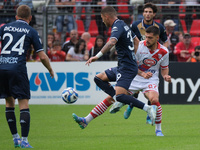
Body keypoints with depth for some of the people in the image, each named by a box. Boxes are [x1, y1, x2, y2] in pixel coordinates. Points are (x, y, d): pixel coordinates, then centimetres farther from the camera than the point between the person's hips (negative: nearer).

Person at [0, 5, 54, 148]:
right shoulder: (31, 31, 8)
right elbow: (42, 56, 6)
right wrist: (50, 70, 21)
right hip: (18, 68, -3)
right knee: (24, 103, 0)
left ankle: (15, 137, 17)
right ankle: (24, 140, -8)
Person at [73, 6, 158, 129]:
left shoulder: (117, 26, -14)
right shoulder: (123, 25, 16)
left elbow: (112, 42, -34)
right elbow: (136, 41, 29)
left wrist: (98, 56, -38)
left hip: (127, 68, -10)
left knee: (119, 95, -21)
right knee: (99, 78, 13)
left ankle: (148, 108, -24)